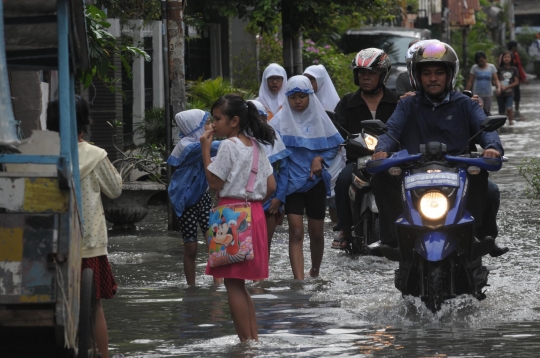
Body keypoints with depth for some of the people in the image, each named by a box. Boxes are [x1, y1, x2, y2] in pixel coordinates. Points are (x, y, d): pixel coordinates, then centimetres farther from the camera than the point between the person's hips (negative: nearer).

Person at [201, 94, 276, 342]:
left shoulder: (228, 145, -11)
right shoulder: (257, 146, 12)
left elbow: (214, 184, -11)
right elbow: (271, 187, 11)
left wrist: (206, 149, -7)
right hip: (255, 214, 8)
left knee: (233, 282, -4)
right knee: (239, 284, 14)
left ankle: (246, 340, -6)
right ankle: (253, 338, 13)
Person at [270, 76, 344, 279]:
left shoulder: (319, 118, 3)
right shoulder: (281, 120, -1)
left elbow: (334, 146, 8)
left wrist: (320, 159, -10)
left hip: (316, 181, 2)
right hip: (292, 181, -2)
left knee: (316, 232, 11)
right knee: (296, 231, -13)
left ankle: (315, 273, 34)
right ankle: (299, 280, -19)